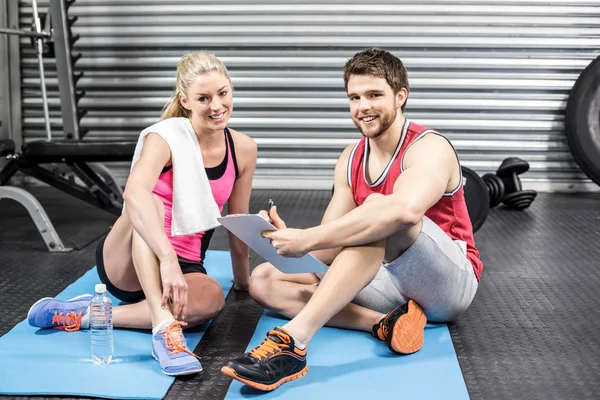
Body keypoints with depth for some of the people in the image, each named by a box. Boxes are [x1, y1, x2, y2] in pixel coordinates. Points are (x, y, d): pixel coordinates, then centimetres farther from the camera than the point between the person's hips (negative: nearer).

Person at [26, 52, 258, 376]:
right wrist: (168, 258, -49)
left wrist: (243, 281, 18)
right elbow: (134, 192, -38)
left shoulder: (243, 149, -2)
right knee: (148, 204, -36)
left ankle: (89, 316, -22)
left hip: (185, 267, 4)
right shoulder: (167, 137, -16)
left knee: (211, 298, -34)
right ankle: (163, 325, -44)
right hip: (126, 263, -3)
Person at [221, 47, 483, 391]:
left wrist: (307, 238, -39)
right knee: (264, 280, -6)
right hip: (390, 282, 7)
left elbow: (406, 210, -38)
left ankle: (293, 340, -42)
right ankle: (382, 324, -24)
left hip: (452, 281, -6)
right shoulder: (351, 161, 6)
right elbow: (333, 249, 0)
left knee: (379, 207, -34)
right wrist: (290, 239, -23)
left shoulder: (429, 147, -14)